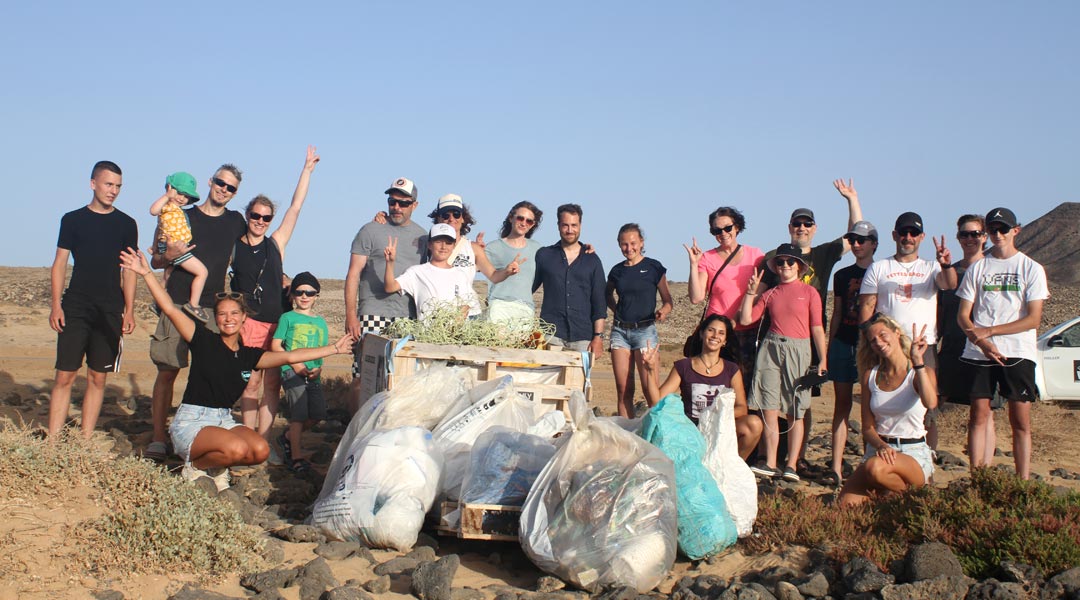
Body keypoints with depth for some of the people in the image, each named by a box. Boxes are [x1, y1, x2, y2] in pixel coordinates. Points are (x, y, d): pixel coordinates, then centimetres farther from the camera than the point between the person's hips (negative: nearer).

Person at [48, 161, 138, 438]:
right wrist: (55, 305, -4)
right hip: (75, 308, -1)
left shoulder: (126, 224, 8)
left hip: (110, 311, 1)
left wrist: (129, 310, 1)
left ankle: (85, 441, 8)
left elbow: (129, 270, 9)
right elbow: (59, 263, 6)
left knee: (97, 378, 2)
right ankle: (52, 439, -2)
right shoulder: (73, 220, 6)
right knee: (65, 375, -5)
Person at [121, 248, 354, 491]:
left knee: (261, 451, -22)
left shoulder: (248, 355, 9)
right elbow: (170, 309, -11)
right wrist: (146, 273, -18)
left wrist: (334, 348, 9)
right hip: (191, 422, -5)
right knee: (237, 448, -32)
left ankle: (215, 466, 6)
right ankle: (195, 465, -2)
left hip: (225, 420, 5)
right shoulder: (204, 341, -3)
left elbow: (289, 356, 9)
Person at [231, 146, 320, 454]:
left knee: (272, 384, 1)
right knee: (252, 382, -5)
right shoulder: (233, 247, 5)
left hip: (276, 323, 3)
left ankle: (264, 443, 8)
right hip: (247, 322, -3)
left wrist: (308, 169, 12)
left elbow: (295, 208, 11)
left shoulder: (276, 244, 11)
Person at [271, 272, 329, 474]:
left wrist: (319, 367, -3)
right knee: (299, 412, -10)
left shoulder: (320, 322, 17)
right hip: (292, 372, -5)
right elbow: (275, 345, -1)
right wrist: (294, 363, -12)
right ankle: (296, 456, -3)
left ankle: (288, 437, 24)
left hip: (313, 374, 5)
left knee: (317, 413, 2)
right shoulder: (288, 318, 4)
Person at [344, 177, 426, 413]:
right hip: (374, 316, -3)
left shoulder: (422, 235, 15)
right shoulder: (371, 231, 4)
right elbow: (353, 274, 1)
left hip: (409, 318, 3)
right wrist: (351, 315, -7)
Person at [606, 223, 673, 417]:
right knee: (623, 390, 2)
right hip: (620, 330, 4)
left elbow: (667, 300, 2)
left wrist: (663, 311, -19)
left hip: (645, 330, -4)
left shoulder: (653, 267, -1)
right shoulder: (617, 270, 10)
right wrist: (616, 310, 11)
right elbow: (608, 294, 29)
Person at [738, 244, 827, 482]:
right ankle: (770, 464, 3)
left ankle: (792, 465, 3)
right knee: (769, 410, -2)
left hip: (798, 350, -3)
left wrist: (823, 360, -4)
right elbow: (745, 319, 7)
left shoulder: (809, 292, 4)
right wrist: (751, 292, 3)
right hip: (771, 348, 3)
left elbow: (817, 328, 1)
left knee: (795, 413, 0)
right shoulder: (770, 294, 12)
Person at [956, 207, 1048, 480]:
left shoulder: (1031, 269, 4)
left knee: (1021, 420, -2)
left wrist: (988, 331, -11)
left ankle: (1023, 484, 1)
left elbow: (1033, 319, -4)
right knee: (979, 415, -1)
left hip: (1018, 354, -2)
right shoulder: (977, 268, 11)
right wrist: (982, 341, -12)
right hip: (979, 353, 2)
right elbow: (963, 315, 7)